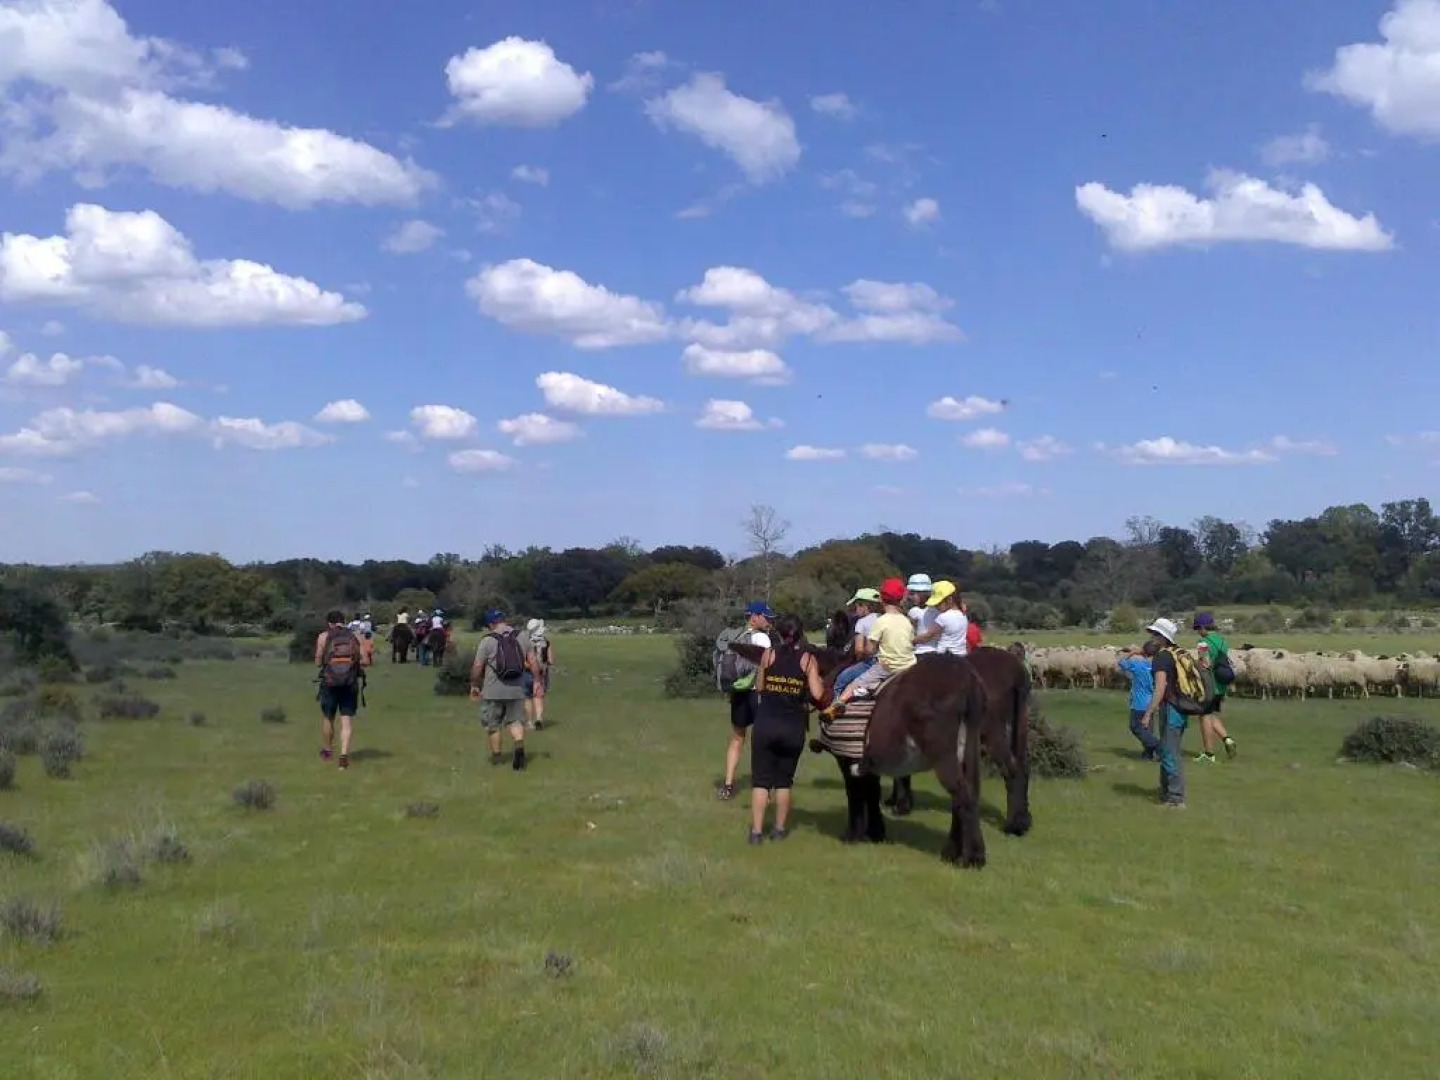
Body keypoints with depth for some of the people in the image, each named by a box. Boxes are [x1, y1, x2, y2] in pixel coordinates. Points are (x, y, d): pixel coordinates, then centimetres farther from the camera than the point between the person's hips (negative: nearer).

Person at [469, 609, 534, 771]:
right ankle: (519, 746, -10)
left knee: (493, 724, 12)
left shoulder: (487, 641, -9)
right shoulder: (523, 636, 2)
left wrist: (474, 685, 7)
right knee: (515, 720, 14)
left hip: (493, 692, -3)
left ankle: (496, 756, 22)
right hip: (517, 690, 3)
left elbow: (477, 667, -7)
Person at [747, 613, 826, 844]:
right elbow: (817, 695, -10)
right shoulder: (808, 659, -3)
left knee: (760, 779, 6)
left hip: (765, 723, 0)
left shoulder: (768, 654, -1)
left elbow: (759, 687, 5)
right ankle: (779, 829, 20)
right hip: (794, 728, 1)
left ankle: (756, 831, 3)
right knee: (784, 780, 15)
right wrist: (821, 683, 10)